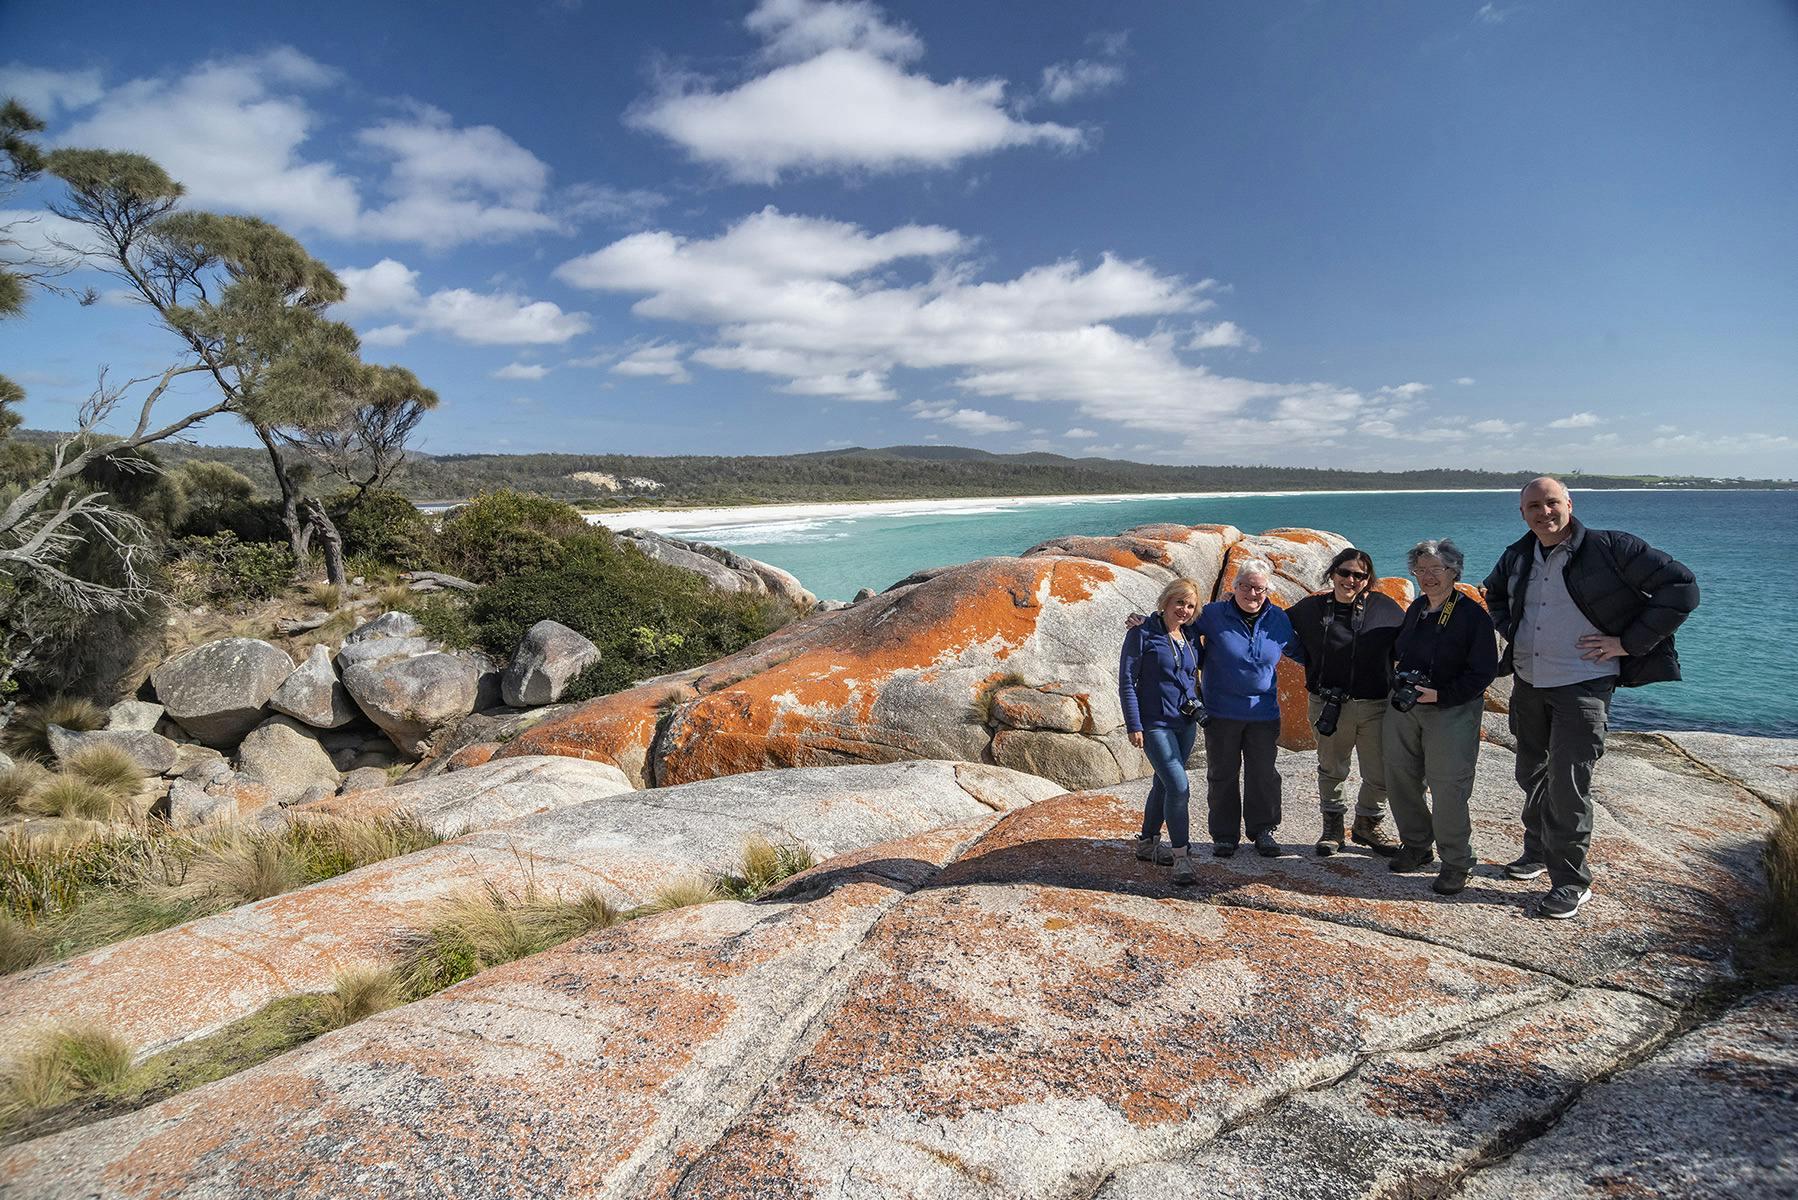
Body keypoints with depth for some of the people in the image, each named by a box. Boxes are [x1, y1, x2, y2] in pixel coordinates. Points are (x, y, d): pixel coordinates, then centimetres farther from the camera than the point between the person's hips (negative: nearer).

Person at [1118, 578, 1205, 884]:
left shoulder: (1190, 637, 8)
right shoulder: (1142, 634, -10)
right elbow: (1126, 681, -11)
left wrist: (1197, 707, 8)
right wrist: (1134, 725, -15)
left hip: (1185, 723, 7)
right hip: (1155, 724, -7)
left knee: (1164, 784, 16)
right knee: (1179, 787, -13)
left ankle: (1147, 843, 31)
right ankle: (1181, 857, -4)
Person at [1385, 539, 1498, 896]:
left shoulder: (1473, 615, -10)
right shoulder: (1416, 609, 10)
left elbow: (1483, 672, -14)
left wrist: (1440, 695, -20)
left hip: (1453, 711, -7)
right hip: (1404, 707, 7)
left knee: (1447, 788, -6)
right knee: (1400, 779, 11)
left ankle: (1457, 863, 10)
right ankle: (1416, 846, 29)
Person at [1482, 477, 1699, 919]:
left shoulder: (1609, 548, -11)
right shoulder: (1517, 557, 6)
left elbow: (1681, 587, -13)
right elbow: (1493, 593, 28)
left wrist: (1627, 642, -15)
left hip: (1583, 687, -6)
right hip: (1528, 685, 6)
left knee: (1568, 787, -5)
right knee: (1532, 775, 17)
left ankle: (1571, 881, 8)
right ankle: (1537, 851, 36)